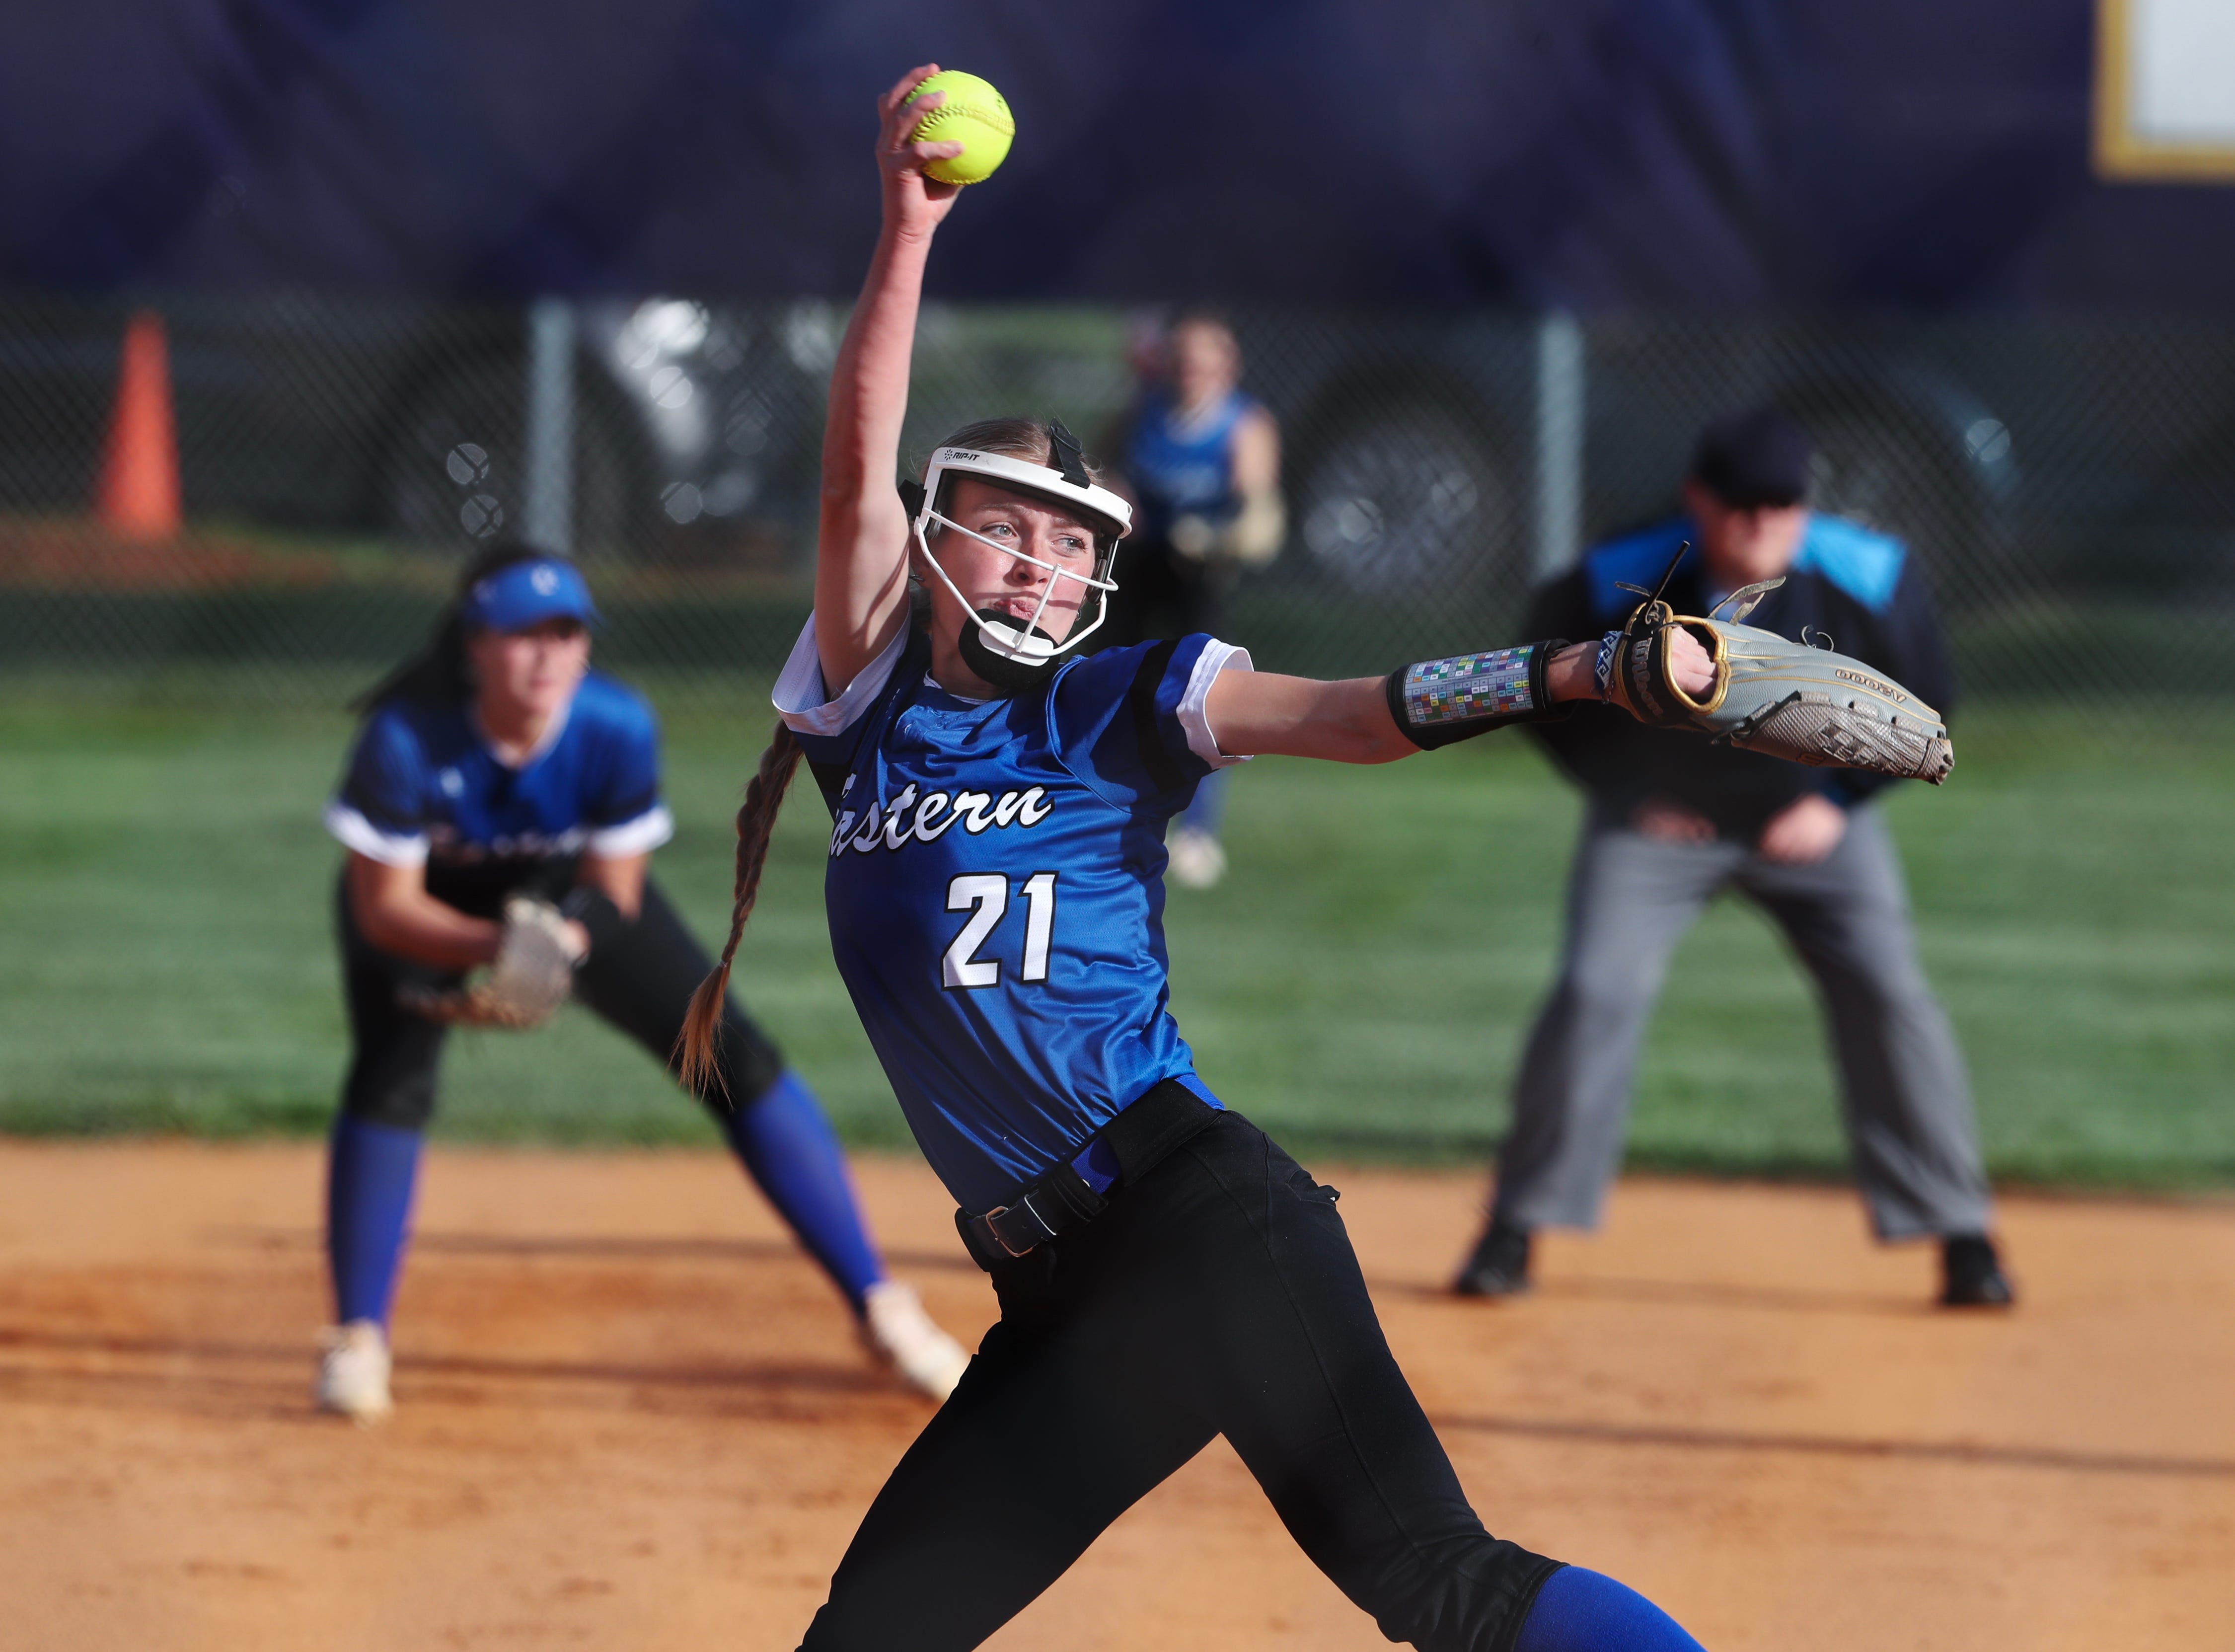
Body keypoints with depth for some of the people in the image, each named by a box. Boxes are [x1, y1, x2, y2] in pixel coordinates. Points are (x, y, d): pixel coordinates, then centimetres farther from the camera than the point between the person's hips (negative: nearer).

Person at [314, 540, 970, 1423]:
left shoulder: (617, 729, -31)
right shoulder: (407, 738, -36)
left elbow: (614, 889, -18)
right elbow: (384, 905, -28)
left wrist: (552, 949, -39)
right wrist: (493, 948, -45)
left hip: (570, 893, 2)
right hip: (428, 904, -1)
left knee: (737, 1058, -6)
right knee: (390, 1078, -25)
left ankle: (878, 1305, 3)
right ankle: (358, 1340, -8)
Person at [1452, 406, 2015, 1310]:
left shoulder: (1870, 578, -23)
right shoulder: (1613, 585, -25)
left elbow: (1926, 694, -5)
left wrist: (1839, 801, -13)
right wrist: (1623, 787, -8)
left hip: (1814, 818, 0)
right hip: (1660, 819, 0)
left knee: (1889, 997, -11)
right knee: (1593, 994, -13)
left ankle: (1960, 1234, 0)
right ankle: (1518, 1227, 1)